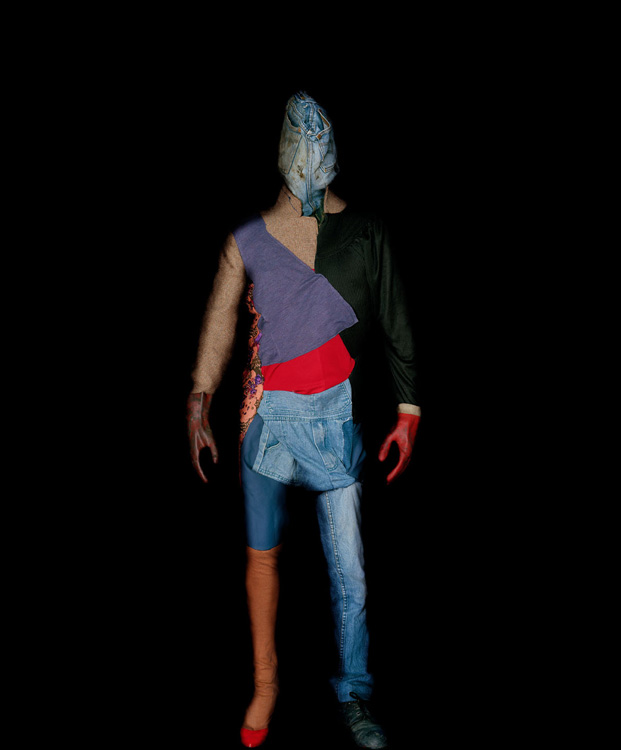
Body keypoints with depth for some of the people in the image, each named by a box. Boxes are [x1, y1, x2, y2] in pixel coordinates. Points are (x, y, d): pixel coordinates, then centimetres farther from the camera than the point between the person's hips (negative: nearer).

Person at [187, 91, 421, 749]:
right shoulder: (246, 240, 3)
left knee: (349, 569, 3)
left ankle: (354, 696, 24)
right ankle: (265, 683, 31)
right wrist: (198, 404, -8)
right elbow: (219, 323, 1)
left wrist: (407, 411, 2)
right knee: (261, 554, 10)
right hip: (266, 416, 1)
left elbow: (396, 325, 5)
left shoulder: (367, 232, 3)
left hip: (336, 422, 0)